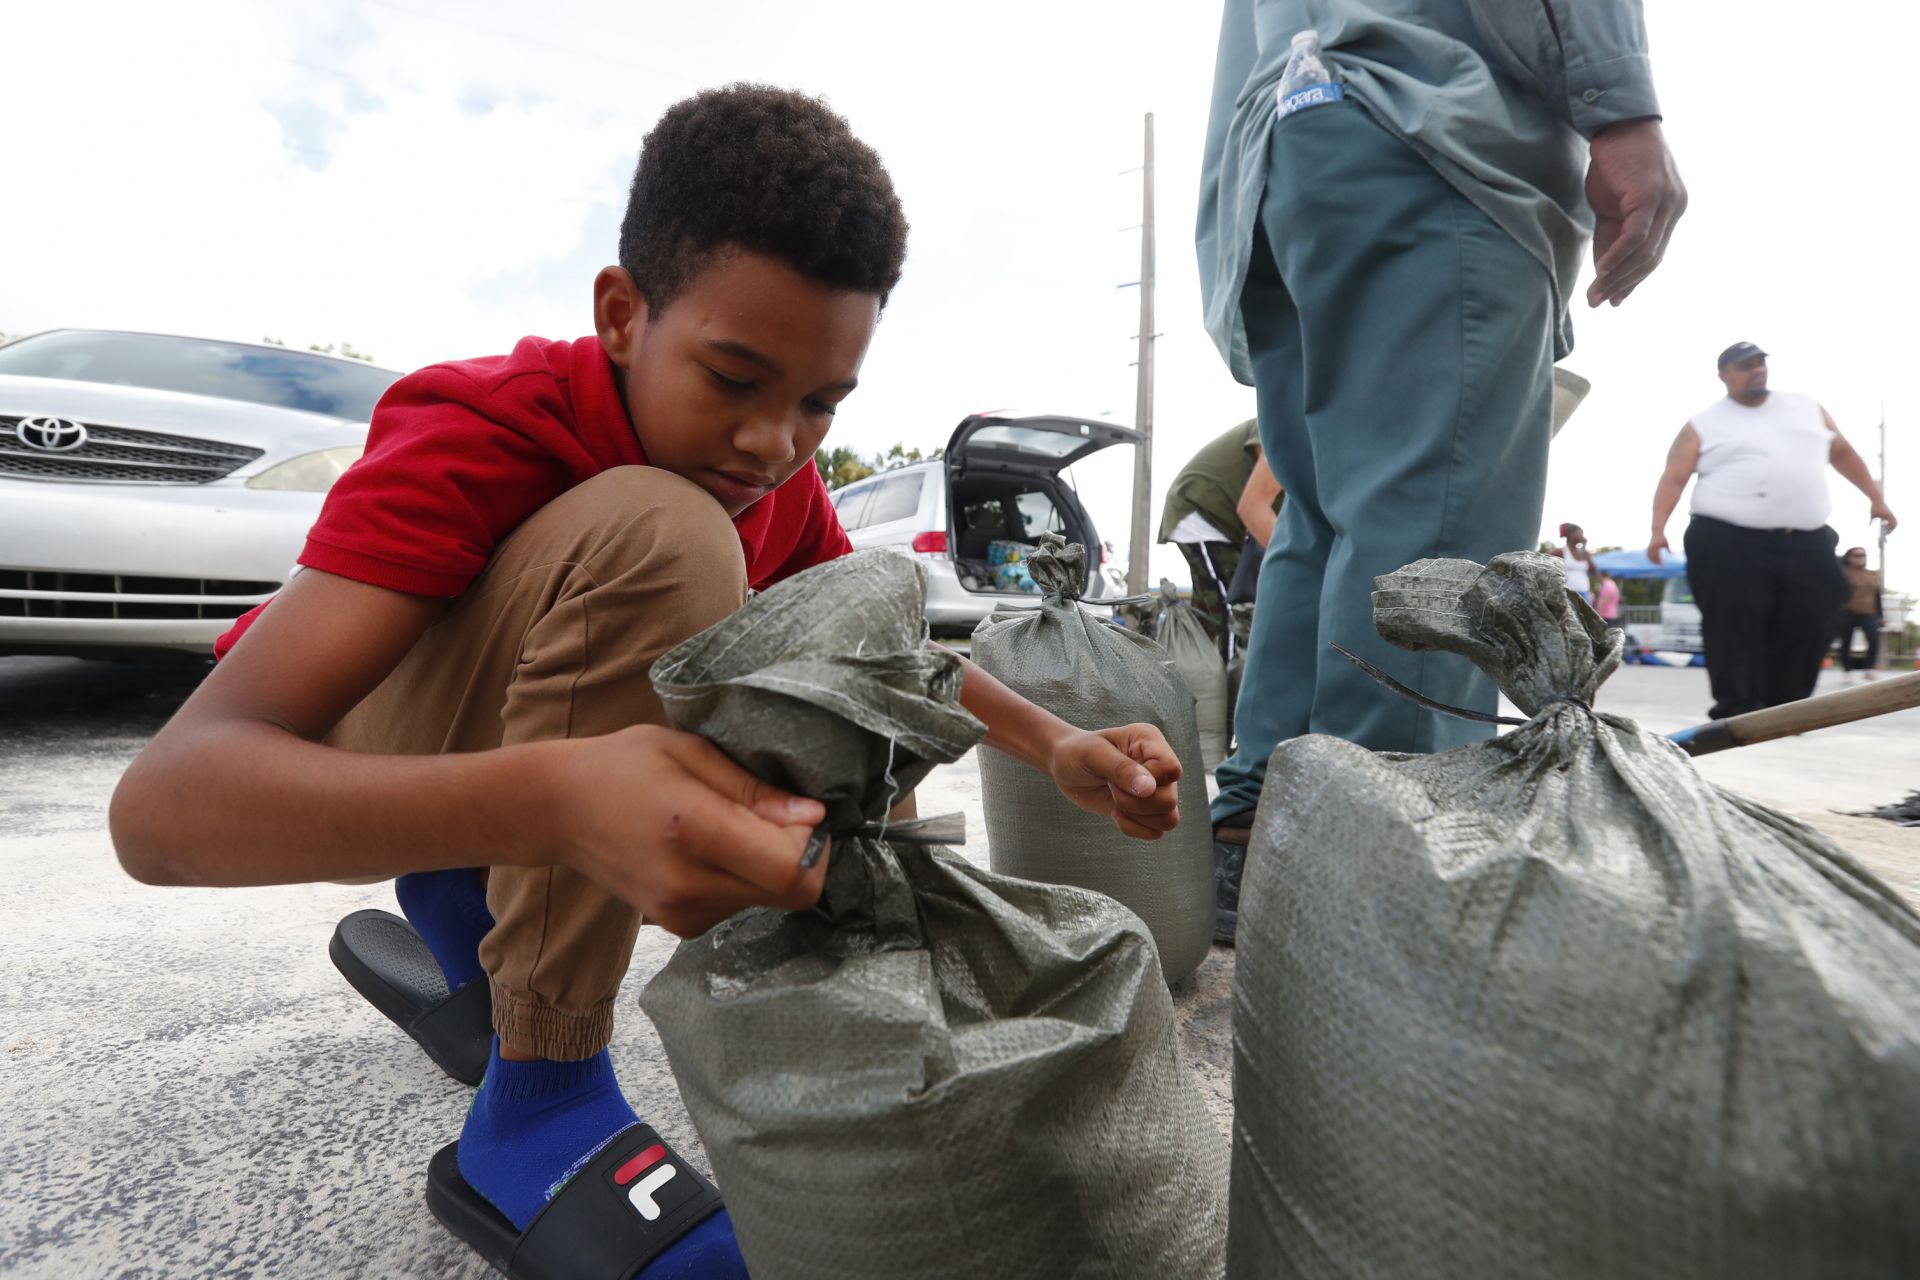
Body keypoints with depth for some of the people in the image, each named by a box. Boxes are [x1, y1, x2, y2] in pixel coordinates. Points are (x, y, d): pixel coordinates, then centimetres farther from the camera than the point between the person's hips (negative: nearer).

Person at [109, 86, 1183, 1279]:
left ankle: (464, 941, 10)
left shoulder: (781, 480, -11)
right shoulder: (476, 437, -30)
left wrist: (1058, 745, -19)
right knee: (660, 536, -33)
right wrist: (547, 799, -59)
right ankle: (538, 1106, -22)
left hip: (535, 732, 7)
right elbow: (163, 800, -39)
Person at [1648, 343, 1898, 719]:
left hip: (1808, 543, 5)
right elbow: (1674, 477, -5)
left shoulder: (1807, 407, 18)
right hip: (1728, 543, -5)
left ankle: (1783, 709, 16)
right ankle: (1737, 711, -3)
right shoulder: (1704, 425, 3)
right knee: (1735, 629, -8)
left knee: (1808, 627, 3)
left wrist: (1876, 498, 24)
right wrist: (1658, 528, -17)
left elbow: (1842, 453, 27)